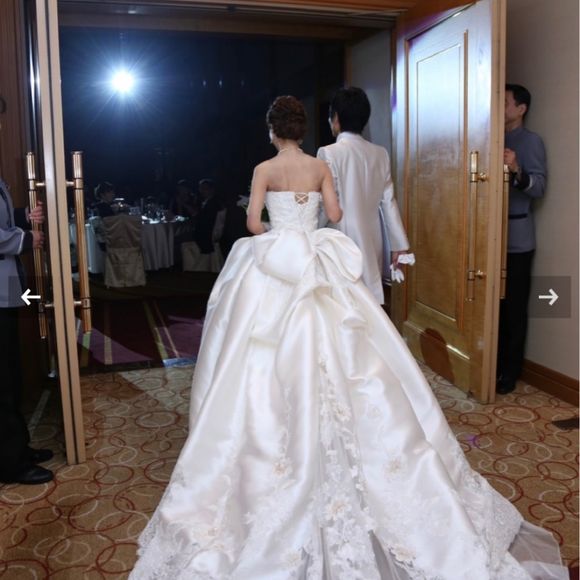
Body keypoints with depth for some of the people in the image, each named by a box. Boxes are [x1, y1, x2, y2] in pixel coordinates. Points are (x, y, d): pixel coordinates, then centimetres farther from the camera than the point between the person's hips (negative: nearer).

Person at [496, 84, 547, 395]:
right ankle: (495, 364, 17)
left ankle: (510, 371, 8)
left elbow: (539, 187, -14)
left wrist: (517, 171, -30)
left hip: (517, 236, -5)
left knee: (514, 305, 0)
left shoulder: (531, 141, -3)